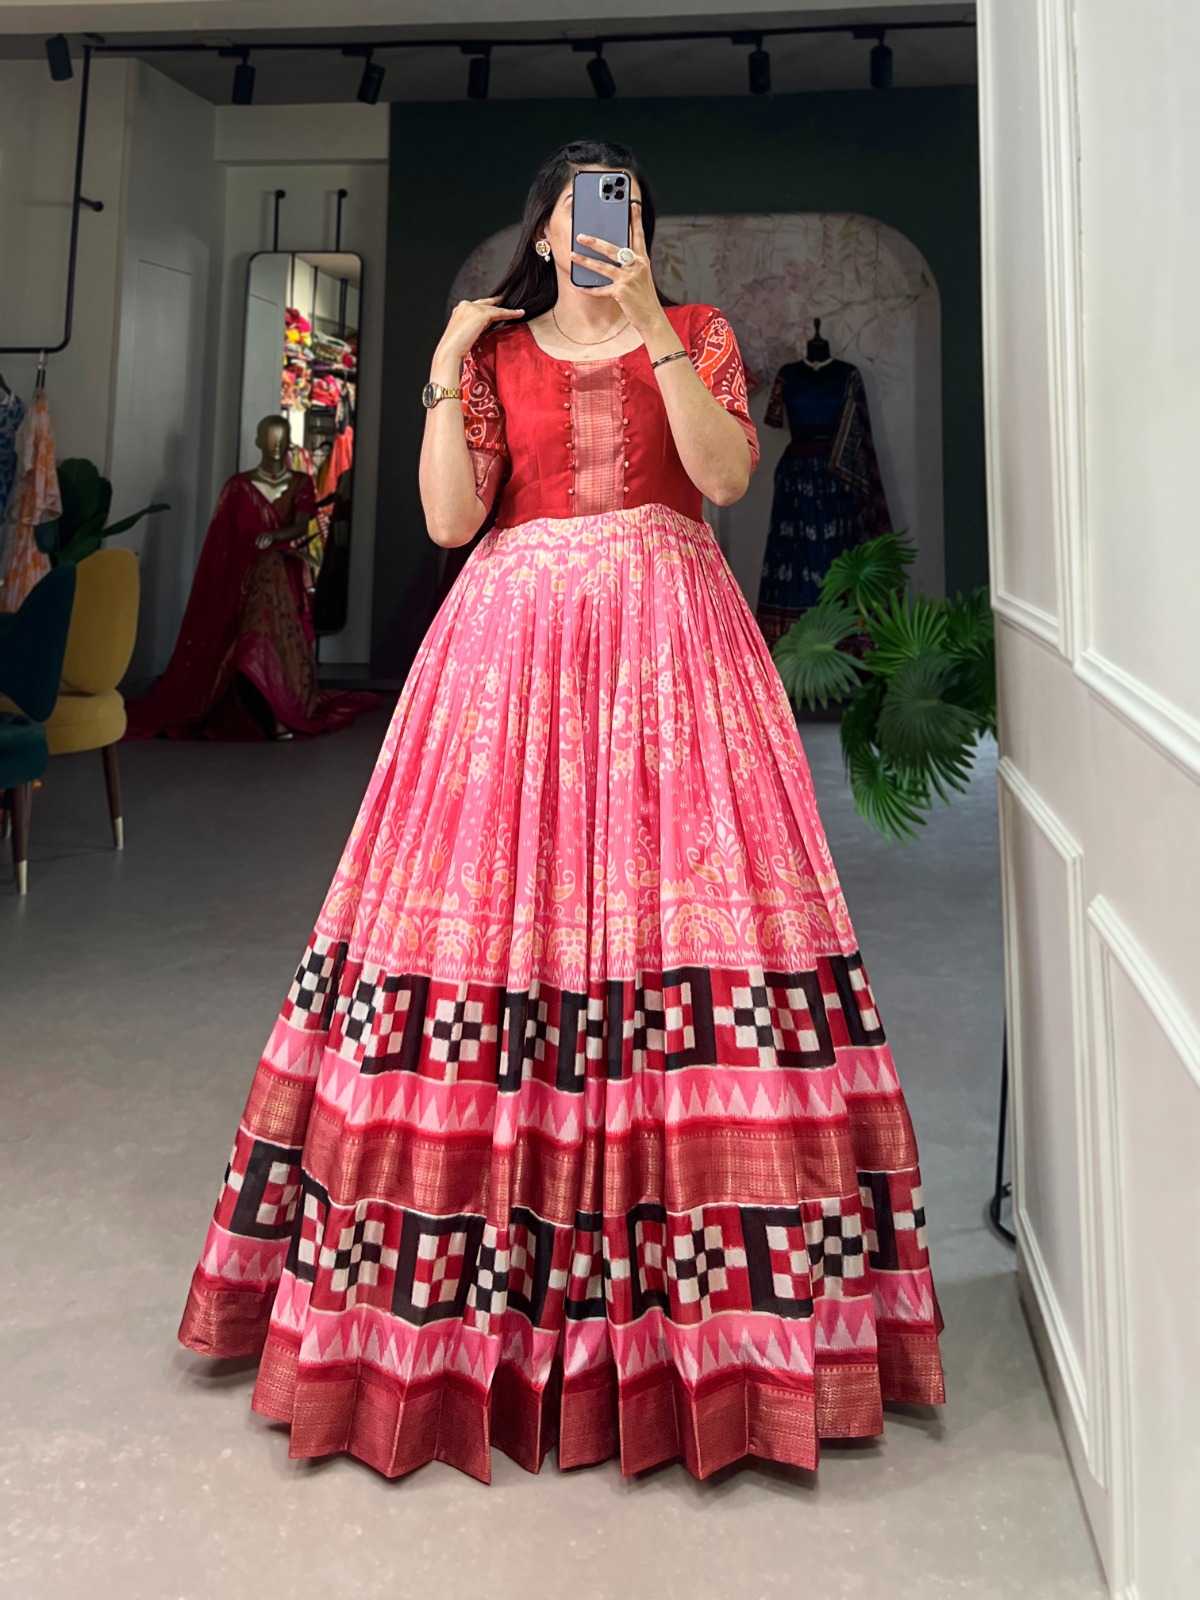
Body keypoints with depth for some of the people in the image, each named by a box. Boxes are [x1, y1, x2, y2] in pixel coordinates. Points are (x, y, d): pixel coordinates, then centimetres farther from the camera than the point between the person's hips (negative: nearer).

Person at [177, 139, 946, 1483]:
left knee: (681, 897, -8)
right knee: (496, 895, -6)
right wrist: (447, 365, 0)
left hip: (668, 640, 0)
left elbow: (727, 474, -4)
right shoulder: (492, 349, 16)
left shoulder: (698, 334, 15)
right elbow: (448, 518, 4)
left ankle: (706, 1280, 4)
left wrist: (652, 330, -10)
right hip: (516, 643, 1)